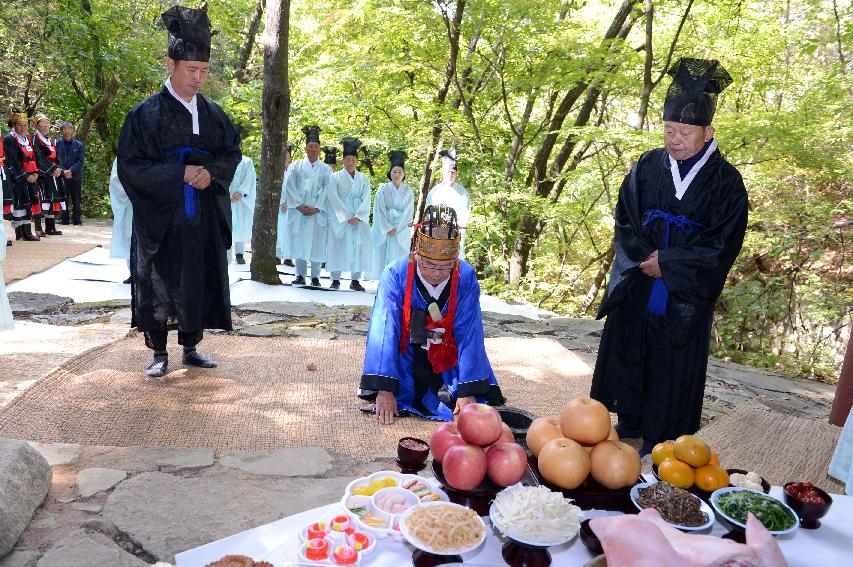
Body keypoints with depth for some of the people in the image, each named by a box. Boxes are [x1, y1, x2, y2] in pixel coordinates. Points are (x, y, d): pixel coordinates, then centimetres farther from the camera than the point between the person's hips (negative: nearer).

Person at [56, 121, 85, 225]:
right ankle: (64, 219, 7)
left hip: (76, 175, 0)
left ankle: (77, 219, 10)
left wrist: (71, 170, -12)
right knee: (64, 198, 1)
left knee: (76, 199, 4)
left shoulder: (78, 144, 7)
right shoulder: (57, 143, 5)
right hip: (62, 176, 0)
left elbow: (80, 161, -1)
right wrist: (63, 171, -12)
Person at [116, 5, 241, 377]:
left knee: (199, 282, 8)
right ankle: (159, 353, 17)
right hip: (161, 216, -4)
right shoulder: (147, 113, -5)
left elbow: (233, 152, 9)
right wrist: (180, 173, -18)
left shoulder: (212, 113, 7)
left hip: (203, 217, 4)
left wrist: (211, 171, -12)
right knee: (159, 282, 3)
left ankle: (190, 348, 22)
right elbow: (131, 165, -8)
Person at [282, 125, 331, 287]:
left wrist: (317, 208, -11)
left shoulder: (326, 169, 10)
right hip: (298, 212, 1)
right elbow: (290, 187, 2)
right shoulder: (295, 166, 10)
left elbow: (327, 191, 1)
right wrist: (299, 206, -10)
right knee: (299, 242, -1)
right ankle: (300, 276, 4)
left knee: (316, 243, -1)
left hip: (318, 213, 0)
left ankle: (315, 277, 4)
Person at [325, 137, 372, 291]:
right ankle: (335, 280, 2)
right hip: (339, 219, -2)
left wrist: (357, 216, -13)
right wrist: (347, 216, -13)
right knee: (338, 247, -3)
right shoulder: (335, 177, 6)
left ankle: (355, 280, 2)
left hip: (359, 220, 2)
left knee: (358, 247, -2)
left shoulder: (364, 179, 12)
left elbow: (366, 200, 2)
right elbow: (334, 198, -4)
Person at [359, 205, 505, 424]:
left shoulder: (466, 278, -18)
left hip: (447, 362, 1)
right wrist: (384, 390, -33)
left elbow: (470, 336, -17)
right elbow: (384, 332, -25)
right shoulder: (396, 274, -21)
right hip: (406, 360, -1)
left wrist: (468, 392, -23)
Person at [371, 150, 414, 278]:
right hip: (383, 229, 0)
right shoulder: (383, 189, 4)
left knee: (398, 256, -5)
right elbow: (379, 210, -2)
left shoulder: (408, 191, 6)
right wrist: (388, 228, -10)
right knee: (383, 256, -3)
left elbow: (408, 212, 0)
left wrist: (396, 228, -9)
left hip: (402, 230, 0)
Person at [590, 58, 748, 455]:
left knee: (673, 365, 6)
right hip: (636, 288, 3)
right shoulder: (646, 167, 1)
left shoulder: (726, 182, -6)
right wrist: (646, 258, -13)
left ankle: (658, 444, 20)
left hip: (686, 294, -3)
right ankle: (628, 426, 30)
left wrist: (668, 262, -14)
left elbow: (725, 243, -8)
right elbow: (624, 221, 2)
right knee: (629, 354, 11)